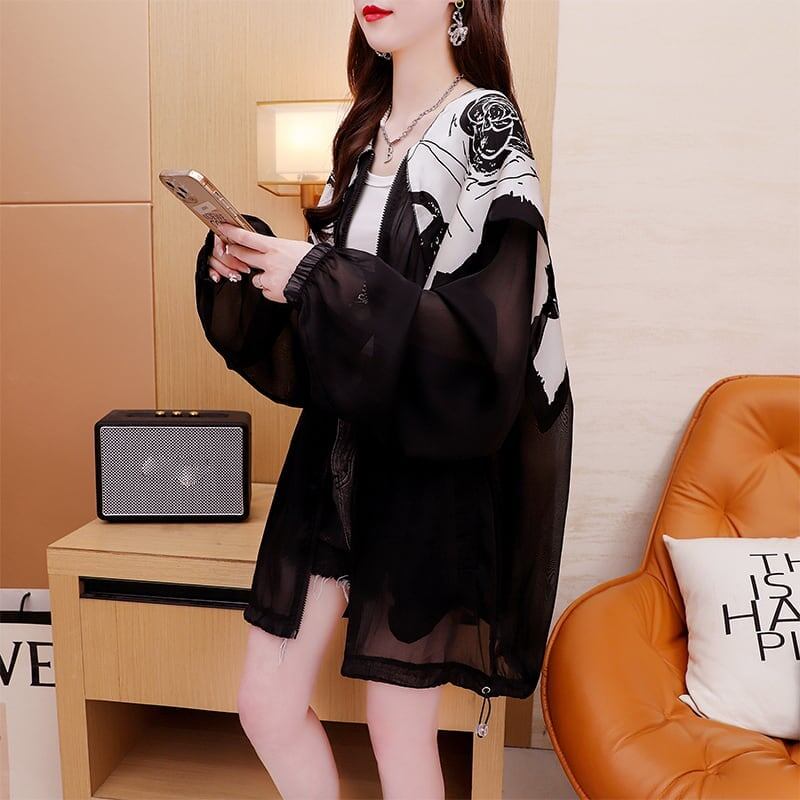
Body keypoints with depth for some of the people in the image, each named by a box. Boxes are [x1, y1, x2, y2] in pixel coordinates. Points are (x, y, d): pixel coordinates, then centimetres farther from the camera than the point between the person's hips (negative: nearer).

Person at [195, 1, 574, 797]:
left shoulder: (486, 127, -9)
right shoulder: (362, 133, 12)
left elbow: (483, 336, -19)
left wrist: (319, 281, -22)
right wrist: (245, 264, -4)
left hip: (428, 458, -6)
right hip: (337, 443, 7)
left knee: (399, 728, 10)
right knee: (266, 704, 14)